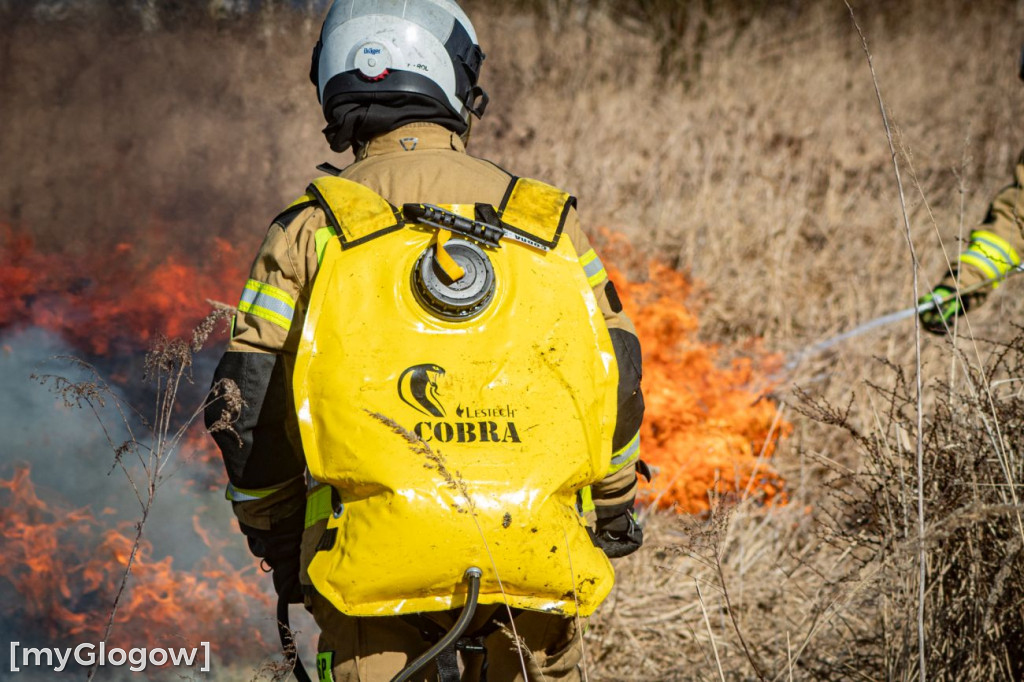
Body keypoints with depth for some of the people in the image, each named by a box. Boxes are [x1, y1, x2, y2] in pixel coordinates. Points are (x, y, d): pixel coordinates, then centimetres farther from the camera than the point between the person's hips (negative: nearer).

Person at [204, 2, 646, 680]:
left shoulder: (310, 230, 1)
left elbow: (250, 413, 1)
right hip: (535, 564, 1)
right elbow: (614, 387, 8)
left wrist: (280, 545, 15)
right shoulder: (549, 223, 5)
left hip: (375, 568, -1)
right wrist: (614, 518, 24)